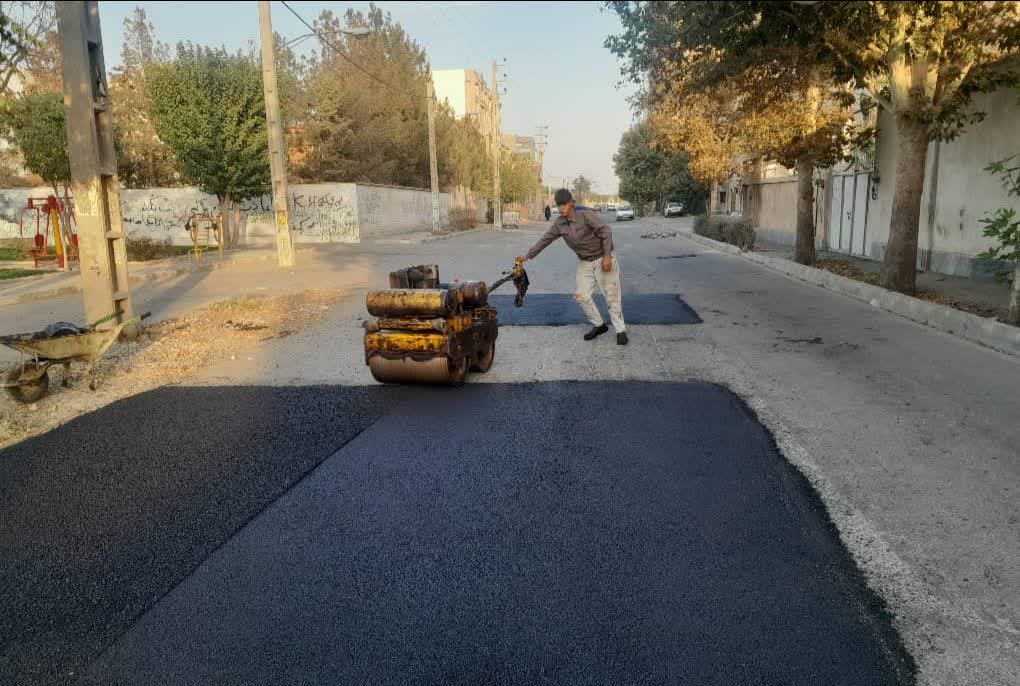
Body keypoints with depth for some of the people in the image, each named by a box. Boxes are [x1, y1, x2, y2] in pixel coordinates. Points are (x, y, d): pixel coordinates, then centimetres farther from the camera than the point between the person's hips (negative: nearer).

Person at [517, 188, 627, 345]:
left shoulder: (586, 215, -22)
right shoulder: (559, 223, -4)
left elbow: (606, 232, -20)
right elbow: (545, 240, 4)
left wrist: (607, 256, -23)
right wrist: (528, 256, 4)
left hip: (603, 260, -6)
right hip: (584, 262, 6)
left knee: (611, 295, -2)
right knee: (582, 296, 2)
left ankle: (620, 330, 8)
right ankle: (599, 325, 19)